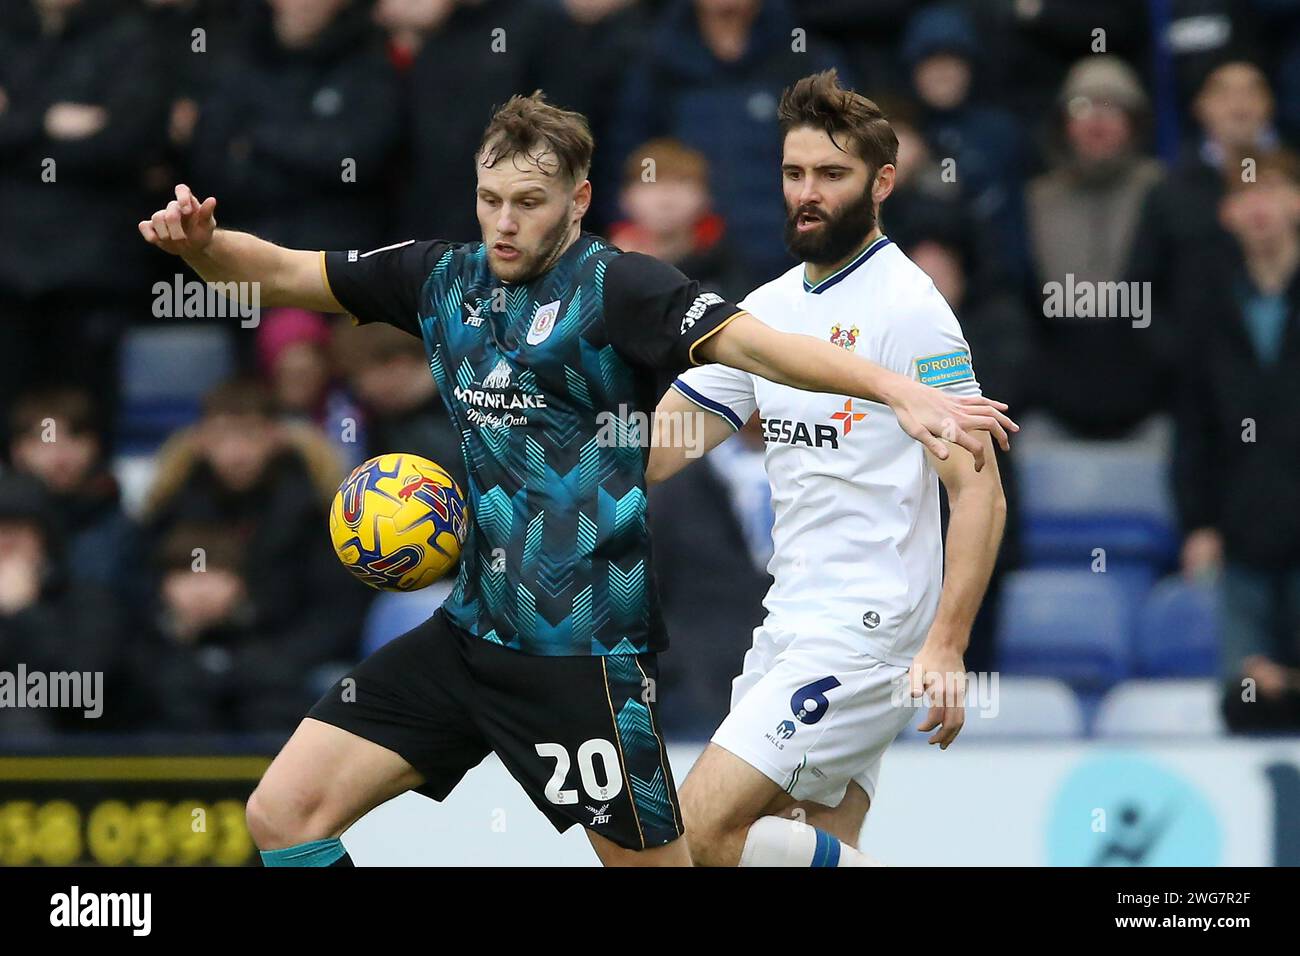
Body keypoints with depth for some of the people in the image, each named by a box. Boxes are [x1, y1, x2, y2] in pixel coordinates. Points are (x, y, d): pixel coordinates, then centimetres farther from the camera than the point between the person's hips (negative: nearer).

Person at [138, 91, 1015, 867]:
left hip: (582, 648, -6)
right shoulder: (442, 277, 8)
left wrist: (899, 391, -35)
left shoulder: (615, 286, -9)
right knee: (283, 814, 0)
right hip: (472, 631, 6)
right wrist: (199, 242, -7)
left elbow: (750, 341, -22)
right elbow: (279, 271, 14)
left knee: (650, 857, -4)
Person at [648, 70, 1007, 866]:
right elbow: (653, 451, 17)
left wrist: (946, 648, -22)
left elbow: (979, 494, -14)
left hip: (864, 635, -8)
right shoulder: (770, 307, 13)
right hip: (789, 624, 8)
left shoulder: (907, 308, -10)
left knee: (702, 831, -16)